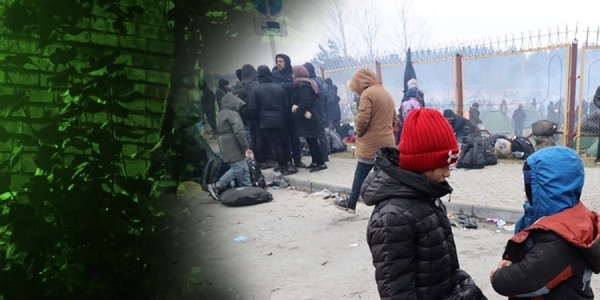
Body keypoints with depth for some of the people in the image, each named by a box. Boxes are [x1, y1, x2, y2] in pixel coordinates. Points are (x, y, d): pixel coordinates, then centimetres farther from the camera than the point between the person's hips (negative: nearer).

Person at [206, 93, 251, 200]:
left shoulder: (221, 114, 19)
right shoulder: (233, 114, -11)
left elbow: (219, 130, 23)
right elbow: (239, 131, -19)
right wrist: (245, 146, -12)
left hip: (225, 145, 10)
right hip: (233, 146, -10)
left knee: (244, 168, 10)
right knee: (237, 168, -11)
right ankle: (216, 187, -9)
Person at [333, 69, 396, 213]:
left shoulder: (367, 93, -12)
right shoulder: (386, 93, 15)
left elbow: (362, 120, -19)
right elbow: (393, 119, 21)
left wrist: (358, 131, -1)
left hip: (371, 144, -8)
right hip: (387, 143, 8)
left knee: (360, 175, 5)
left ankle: (351, 203, 18)